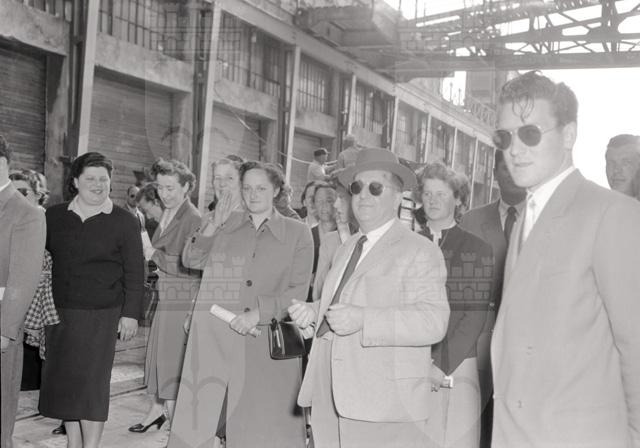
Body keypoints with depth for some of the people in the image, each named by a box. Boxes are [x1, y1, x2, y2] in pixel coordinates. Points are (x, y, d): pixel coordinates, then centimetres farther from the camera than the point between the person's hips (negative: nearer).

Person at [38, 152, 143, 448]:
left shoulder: (124, 222, -1)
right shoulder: (54, 217, 7)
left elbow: (134, 272, -1)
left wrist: (131, 313, -6)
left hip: (101, 315, -3)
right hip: (59, 313, 3)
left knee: (92, 382, -3)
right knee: (64, 380, 8)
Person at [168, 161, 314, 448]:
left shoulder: (297, 233, 4)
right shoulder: (225, 223, 11)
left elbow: (298, 291, -1)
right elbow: (192, 259, 9)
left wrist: (260, 312, -14)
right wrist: (209, 229, -7)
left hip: (266, 345, -1)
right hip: (214, 338, 2)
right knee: (194, 423, 1)